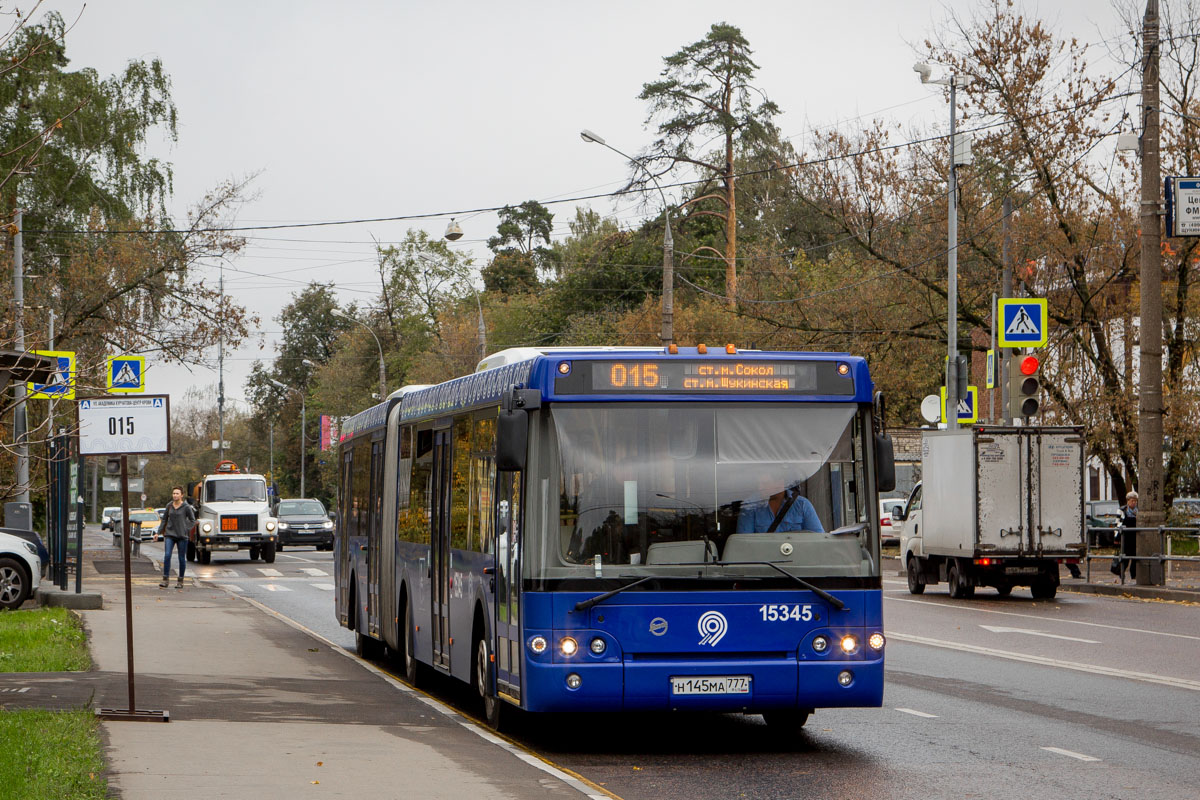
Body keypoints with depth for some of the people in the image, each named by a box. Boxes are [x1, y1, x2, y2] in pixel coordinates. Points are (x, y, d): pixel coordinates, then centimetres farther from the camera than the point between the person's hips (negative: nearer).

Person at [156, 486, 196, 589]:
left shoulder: (186, 507, -4)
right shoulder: (169, 506, 6)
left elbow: (192, 520, 6)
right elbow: (164, 519, 16)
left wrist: (185, 530, -6)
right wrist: (158, 532, 13)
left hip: (182, 536, -2)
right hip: (169, 535, 2)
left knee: (182, 558, 2)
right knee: (167, 555, -13)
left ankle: (181, 581, 14)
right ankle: (166, 580, -10)